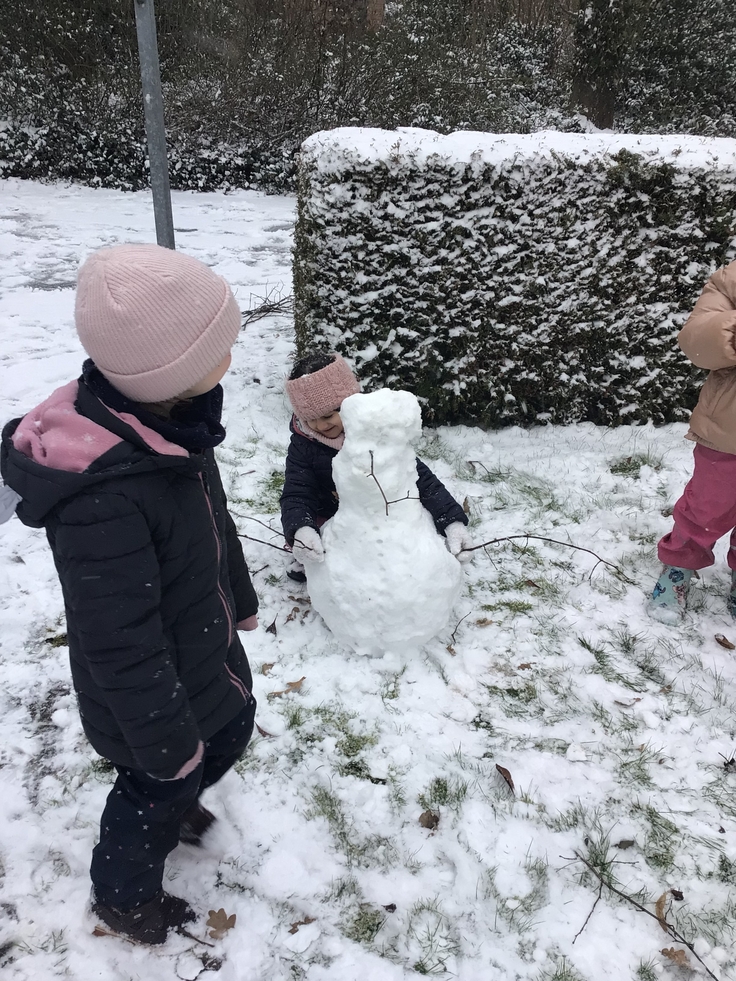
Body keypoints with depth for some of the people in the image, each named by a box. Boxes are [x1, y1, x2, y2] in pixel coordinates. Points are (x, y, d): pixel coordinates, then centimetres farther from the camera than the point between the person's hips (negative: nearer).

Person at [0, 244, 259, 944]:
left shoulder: (167, 419, -11)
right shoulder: (101, 494, -40)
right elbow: (120, 642, -30)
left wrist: (240, 599, 19)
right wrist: (165, 739, -17)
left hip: (206, 653, 8)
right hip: (151, 694, -8)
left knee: (229, 732, 31)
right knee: (158, 787, 19)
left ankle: (172, 806, 63)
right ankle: (124, 896, 53)